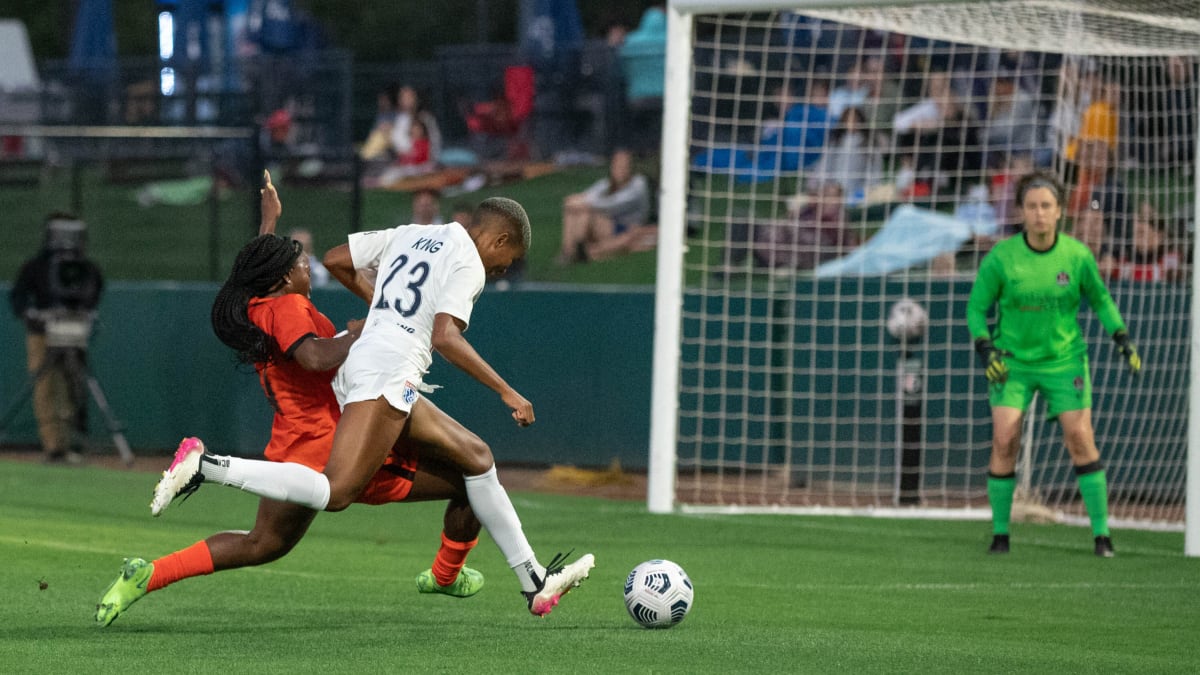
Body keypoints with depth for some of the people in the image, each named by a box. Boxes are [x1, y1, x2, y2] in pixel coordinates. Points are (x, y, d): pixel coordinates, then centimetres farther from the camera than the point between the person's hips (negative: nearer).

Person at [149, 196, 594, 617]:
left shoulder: (410, 235, 21)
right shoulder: (468, 263, -2)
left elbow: (335, 260, 23)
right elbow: (445, 337, -16)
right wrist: (506, 391, -12)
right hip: (387, 372, -10)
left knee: (476, 457, 16)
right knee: (335, 493, -20)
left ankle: (535, 582, 18)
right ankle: (206, 467, -24)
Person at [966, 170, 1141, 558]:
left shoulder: (1077, 255, -9)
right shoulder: (1000, 257, -12)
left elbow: (1100, 298, 9)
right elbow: (977, 307, 0)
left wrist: (1122, 339, -2)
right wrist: (986, 350, -14)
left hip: (1064, 358, 0)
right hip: (1012, 361, 0)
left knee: (1080, 439, -8)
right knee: (1004, 441, -11)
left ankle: (1101, 533, 1)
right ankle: (1000, 533, 2)